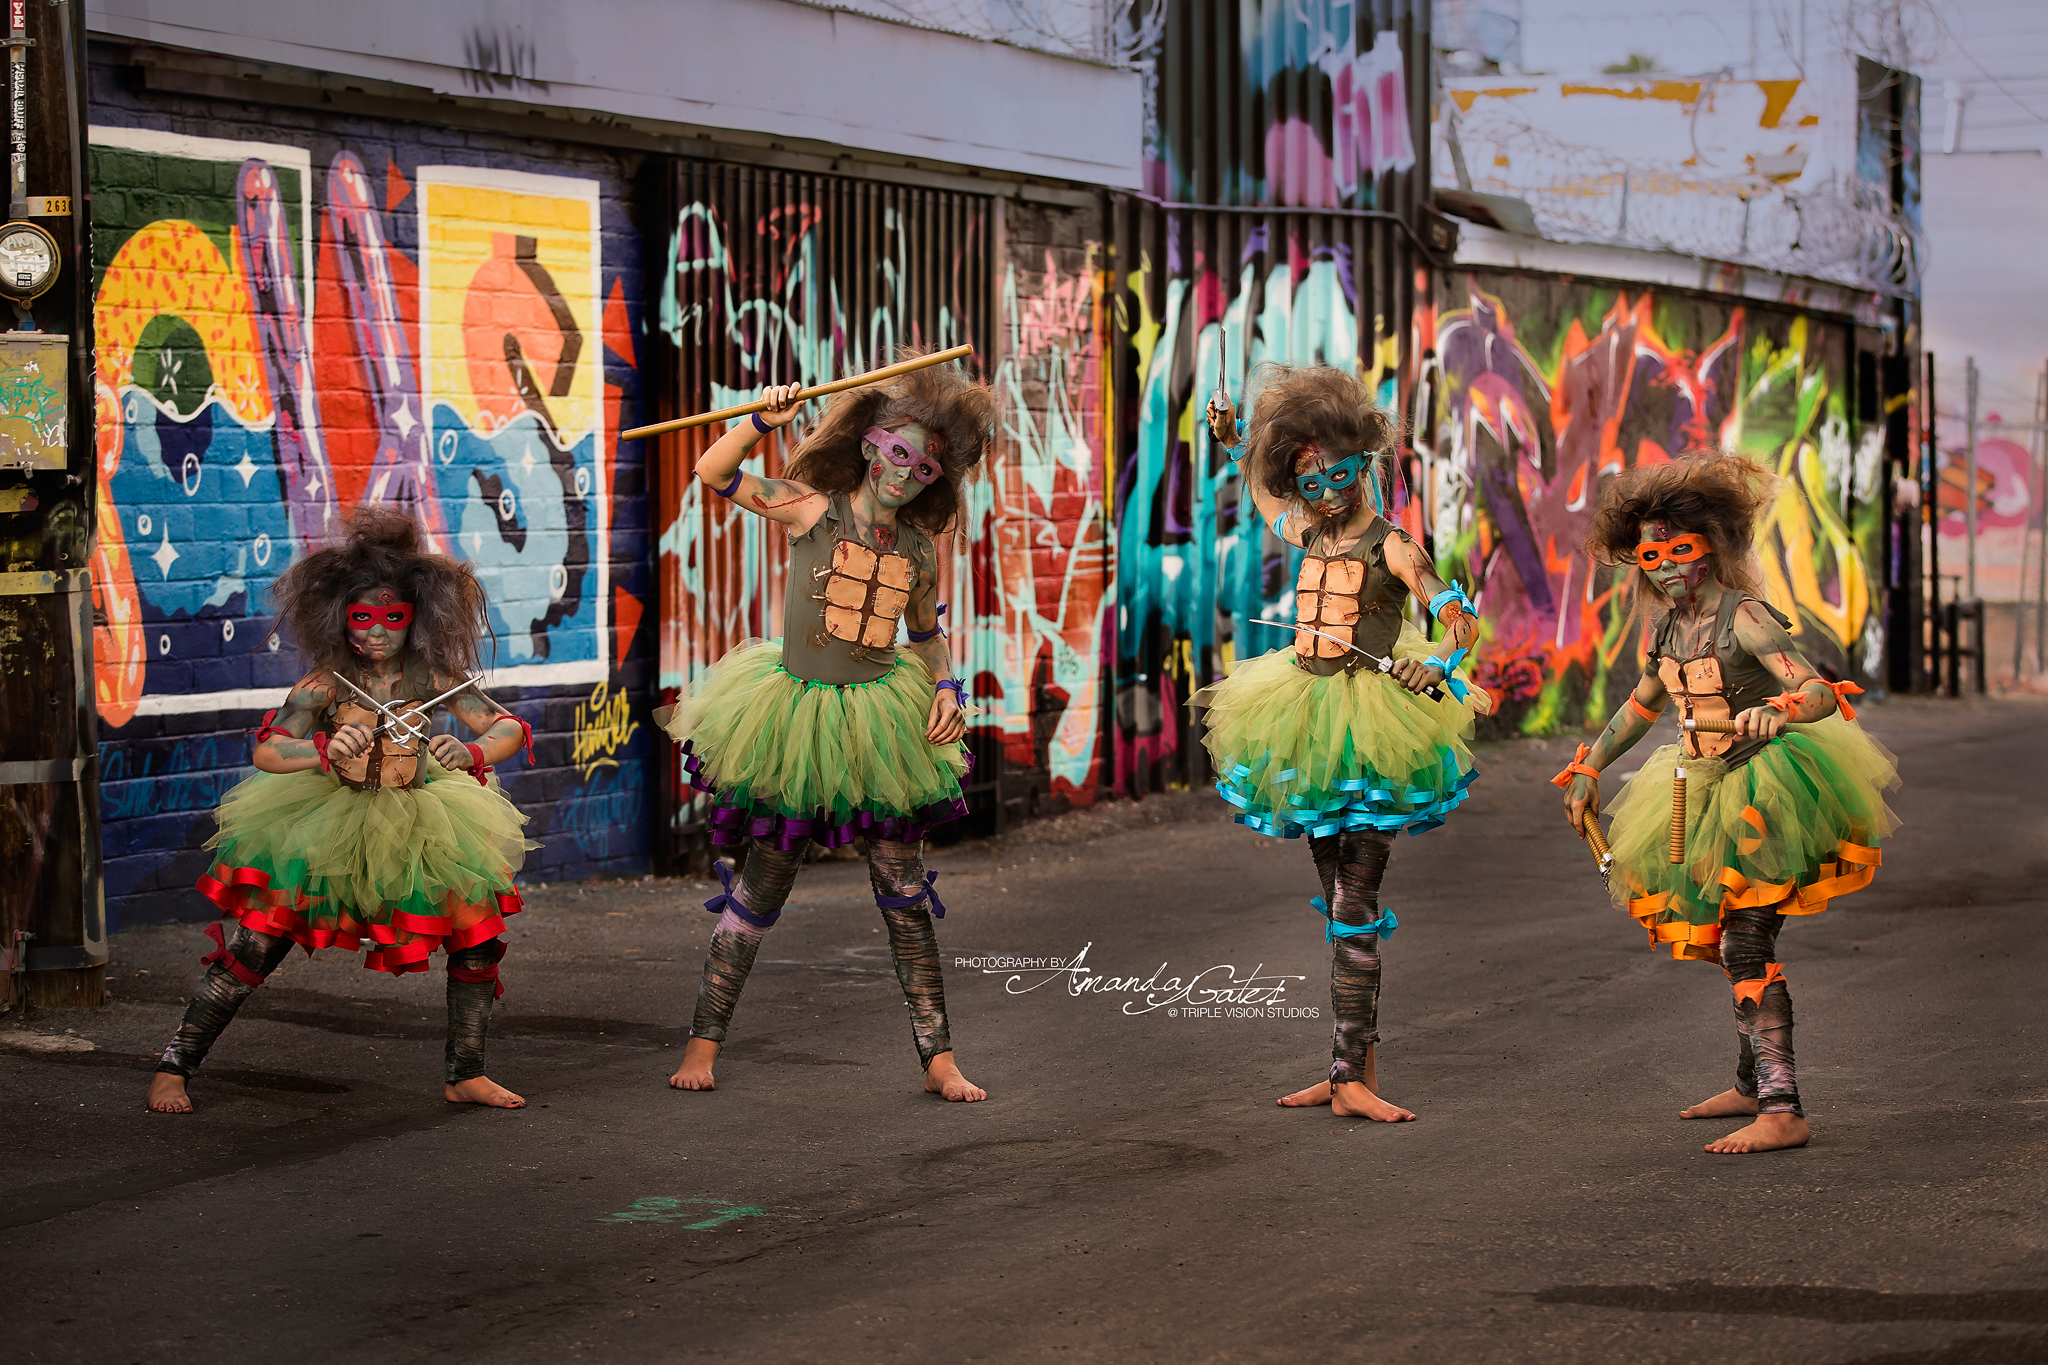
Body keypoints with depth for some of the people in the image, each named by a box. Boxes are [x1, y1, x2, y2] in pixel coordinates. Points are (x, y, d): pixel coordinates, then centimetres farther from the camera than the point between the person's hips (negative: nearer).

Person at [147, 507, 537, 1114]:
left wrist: (472, 754, -33)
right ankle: (173, 1068, 6)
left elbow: (510, 728, -11)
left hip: (414, 827, 3)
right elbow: (267, 752, -28)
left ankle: (466, 1076, 13)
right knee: (252, 950, -7)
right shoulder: (327, 682, -17)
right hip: (325, 826, -3)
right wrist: (326, 752, -48)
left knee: (479, 932, -4)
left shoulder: (431, 678, -9)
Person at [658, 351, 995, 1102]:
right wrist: (761, 421, -20)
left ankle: (938, 1057, 7)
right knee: (759, 889, 5)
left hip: (879, 725, 3)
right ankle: (704, 1042, 17)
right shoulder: (812, 508, -4)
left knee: (907, 893, 2)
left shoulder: (919, 550, 6)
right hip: (798, 713, -3)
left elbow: (928, 634, 19)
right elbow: (714, 473, -7)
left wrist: (946, 689, 2)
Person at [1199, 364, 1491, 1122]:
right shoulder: (1308, 537, 13)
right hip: (1311, 731, 7)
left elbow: (1460, 620, -14)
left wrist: (1439, 662, -32)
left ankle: (1351, 1076, -12)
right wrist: (1233, 444, 26)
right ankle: (1353, 1068, 12)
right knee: (1339, 907, 9)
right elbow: (1262, 493, 36)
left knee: (1355, 909, -11)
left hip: (1367, 731, -7)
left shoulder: (1391, 546, -6)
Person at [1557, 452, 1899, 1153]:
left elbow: (1821, 691, -27)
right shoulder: (1671, 627, 8)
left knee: (1745, 945, -18)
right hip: (1705, 795, 8)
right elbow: (1642, 703, 26)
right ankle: (1753, 1085, 31)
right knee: (1731, 943, 16)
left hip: (1762, 793, -8)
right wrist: (1590, 768, 30)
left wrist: (1776, 711, -48)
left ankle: (1782, 1112, -22)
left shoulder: (1744, 617, -17)